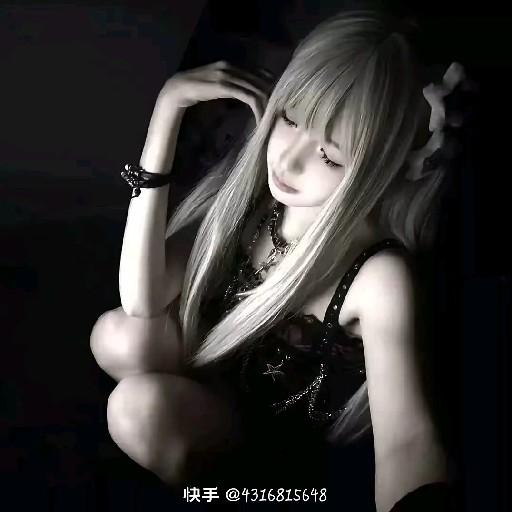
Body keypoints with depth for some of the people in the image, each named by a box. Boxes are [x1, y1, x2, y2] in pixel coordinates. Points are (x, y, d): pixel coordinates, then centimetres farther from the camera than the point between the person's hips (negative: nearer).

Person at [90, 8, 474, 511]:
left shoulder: (378, 278, -32)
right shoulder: (253, 190, -17)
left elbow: (406, 437, -39)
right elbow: (142, 301, -24)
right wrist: (166, 116, -31)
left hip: (276, 436, -5)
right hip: (213, 361, 5)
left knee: (137, 408, -27)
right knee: (119, 336, -20)